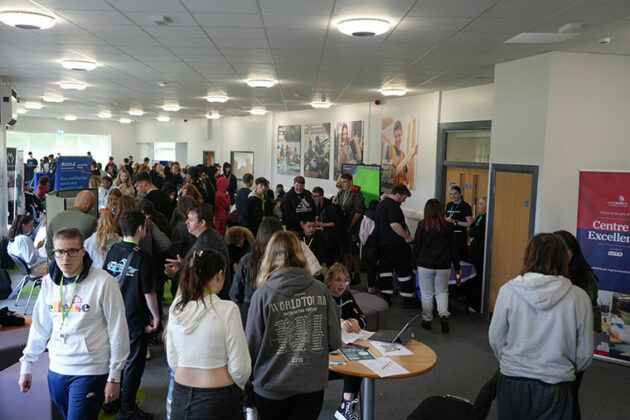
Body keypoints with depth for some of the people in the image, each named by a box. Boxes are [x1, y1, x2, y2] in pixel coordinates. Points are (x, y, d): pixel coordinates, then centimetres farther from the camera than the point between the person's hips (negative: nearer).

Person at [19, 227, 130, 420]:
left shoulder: (104, 282, -14)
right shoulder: (48, 283, 3)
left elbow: (118, 332, -11)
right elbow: (39, 327, 14)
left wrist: (114, 377, -9)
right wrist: (26, 366, 14)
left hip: (90, 373, -5)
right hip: (56, 370, 6)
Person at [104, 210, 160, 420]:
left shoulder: (112, 251, -2)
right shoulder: (142, 257, -19)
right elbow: (149, 292, -16)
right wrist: (155, 316, -2)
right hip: (136, 317, -6)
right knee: (134, 363, 6)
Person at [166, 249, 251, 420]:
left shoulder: (176, 307, -2)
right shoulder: (227, 309, -17)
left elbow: (172, 361, 6)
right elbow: (240, 367, -14)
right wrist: (237, 388, 6)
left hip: (181, 395, 5)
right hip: (218, 400, -4)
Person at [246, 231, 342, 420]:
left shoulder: (262, 295, -13)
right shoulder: (321, 290, -7)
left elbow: (252, 347, -8)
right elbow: (334, 342, -3)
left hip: (271, 389, -1)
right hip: (312, 386, 1)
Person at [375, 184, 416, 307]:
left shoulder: (381, 204, 17)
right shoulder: (393, 206, -15)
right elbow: (394, 224, -26)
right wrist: (408, 237, -18)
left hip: (382, 243, 9)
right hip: (395, 244, -9)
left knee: (385, 269, 10)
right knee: (404, 270, 0)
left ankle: (386, 297, 12)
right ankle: (408, 298, 4)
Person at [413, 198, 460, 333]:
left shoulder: (422, 225, -6)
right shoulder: (448, 226, -1)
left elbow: (416, 247, -2)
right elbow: (454, 248, 3)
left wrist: (414, 265, 8)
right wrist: (457, 267, 12)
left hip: (425, 265, -1)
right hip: (443, 266, 2)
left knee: (427, 293, 10)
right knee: (442, 291, 17)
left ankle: (427, 320, 17)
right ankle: (443, 315, -2)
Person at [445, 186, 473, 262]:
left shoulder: (465, 206, -7)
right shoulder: (449, 205, 14)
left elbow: (469, 223, -12)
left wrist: (454, 221, -17)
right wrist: (445, 220, 5)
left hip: (460, 236, -6)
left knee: (460, 258, -7)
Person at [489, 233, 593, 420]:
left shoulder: (508, 290, -11)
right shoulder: (579, 297, -10)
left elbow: (495, 339, -2)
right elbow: (585, 355, -1)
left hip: (513, 384, 0)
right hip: (556, 389, 0)